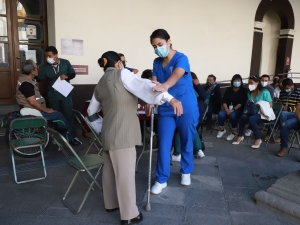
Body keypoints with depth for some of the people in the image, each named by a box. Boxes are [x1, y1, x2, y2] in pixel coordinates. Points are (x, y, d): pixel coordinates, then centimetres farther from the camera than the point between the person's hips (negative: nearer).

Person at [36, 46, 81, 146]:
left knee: (69, 115, 2)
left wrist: (67, 76, -19)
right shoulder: (45, 67, -1)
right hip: (53, 95, 2)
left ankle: (73, 137, 8)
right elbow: (39, 78, -4)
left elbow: (73, 74, 0)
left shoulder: (65, 63, -4)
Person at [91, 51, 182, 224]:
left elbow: (91, 110, 30)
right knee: (125, 172, -4)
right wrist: (170, 98, -28)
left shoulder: (100, 84, 19)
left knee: (110, 169, 17)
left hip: (109, 132, 8)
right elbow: (144, 86, -19)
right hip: (122, 132, -8)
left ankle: (111, 203, 32)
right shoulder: (122, 74, -2)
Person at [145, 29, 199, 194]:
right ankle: (161, 180, 15)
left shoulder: (181, 58, -13)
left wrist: (165, 86, -54)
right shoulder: (157, 62, 6)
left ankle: (186, 172, 34)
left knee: (186, 141, 11)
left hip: (186, 108, -4)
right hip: (166, 109, 4)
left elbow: (176, 75, -33)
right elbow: (153, 83, -3)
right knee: (163, 144, 2)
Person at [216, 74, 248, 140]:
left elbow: (242, 103, -10)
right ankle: (222, 129, 0)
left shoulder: (244, 90, 0)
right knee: (221, 114, -27)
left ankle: (234, 132, -12)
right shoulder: (228, 89, 9)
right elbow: (224, 101, 0)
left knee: (232, 115, -35)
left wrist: (233, 109, -21)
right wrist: (227, 110, -16)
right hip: (228, 108, 3)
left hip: (238, 109, -3)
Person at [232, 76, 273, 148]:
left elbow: (270, 105, -10)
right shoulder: (249, 93, 9)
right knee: (243, 116, -27)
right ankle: (240, 136, -14)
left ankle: (258, 139, -22)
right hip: (253, 113, 5)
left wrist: (260, 106, -21)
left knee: (251, 119, -35)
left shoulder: (265, 92, -9)